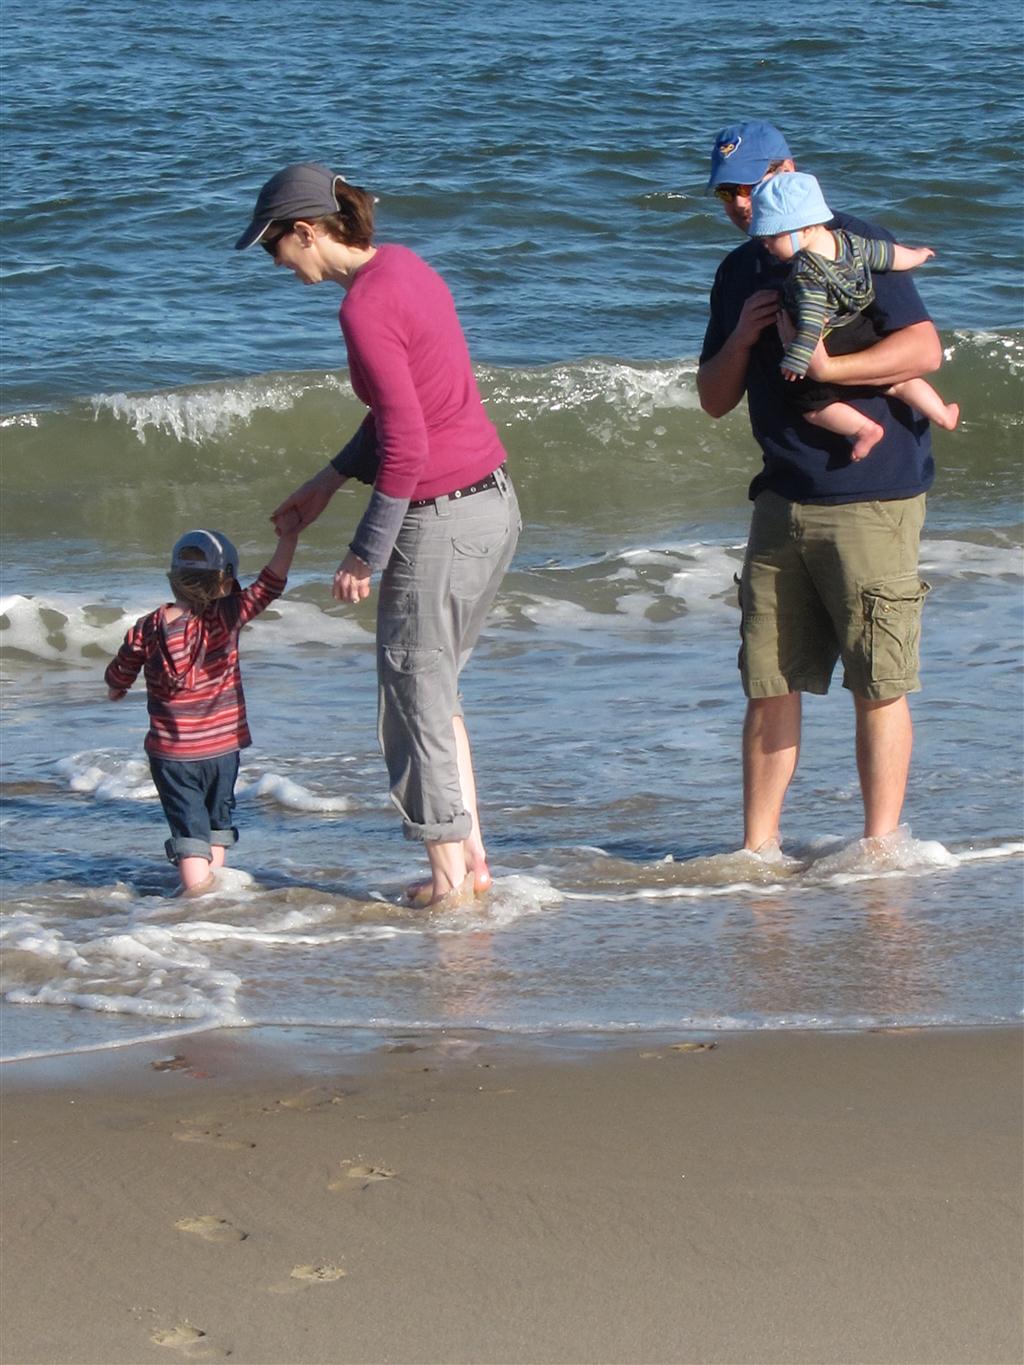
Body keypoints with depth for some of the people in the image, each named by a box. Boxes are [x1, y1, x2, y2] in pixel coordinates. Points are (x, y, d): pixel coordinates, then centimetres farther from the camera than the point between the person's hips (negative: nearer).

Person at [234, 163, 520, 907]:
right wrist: (330, 482, 22)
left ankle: (448, 876, 14)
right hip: (494, 502, 9)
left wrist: (366, 553, -13)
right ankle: (473, 857, 24)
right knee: (436, 686, 21)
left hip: (441, 518, -9)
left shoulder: (365, 308, -19)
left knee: (416, 695, 6)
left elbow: (405, 446, -21)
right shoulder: (402, 264, 9)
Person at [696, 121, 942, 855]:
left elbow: (924, 349, -15)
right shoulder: (739, 275, 15)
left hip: (873, 500, -6)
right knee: (769, 682, 4)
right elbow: (714, 400, 15)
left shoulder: (857, 246, -6)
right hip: (785, 500, 6)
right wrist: (741, 339, -4)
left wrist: (828, 367, -24)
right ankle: (758, 849, 10)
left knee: (879, 684, -3)